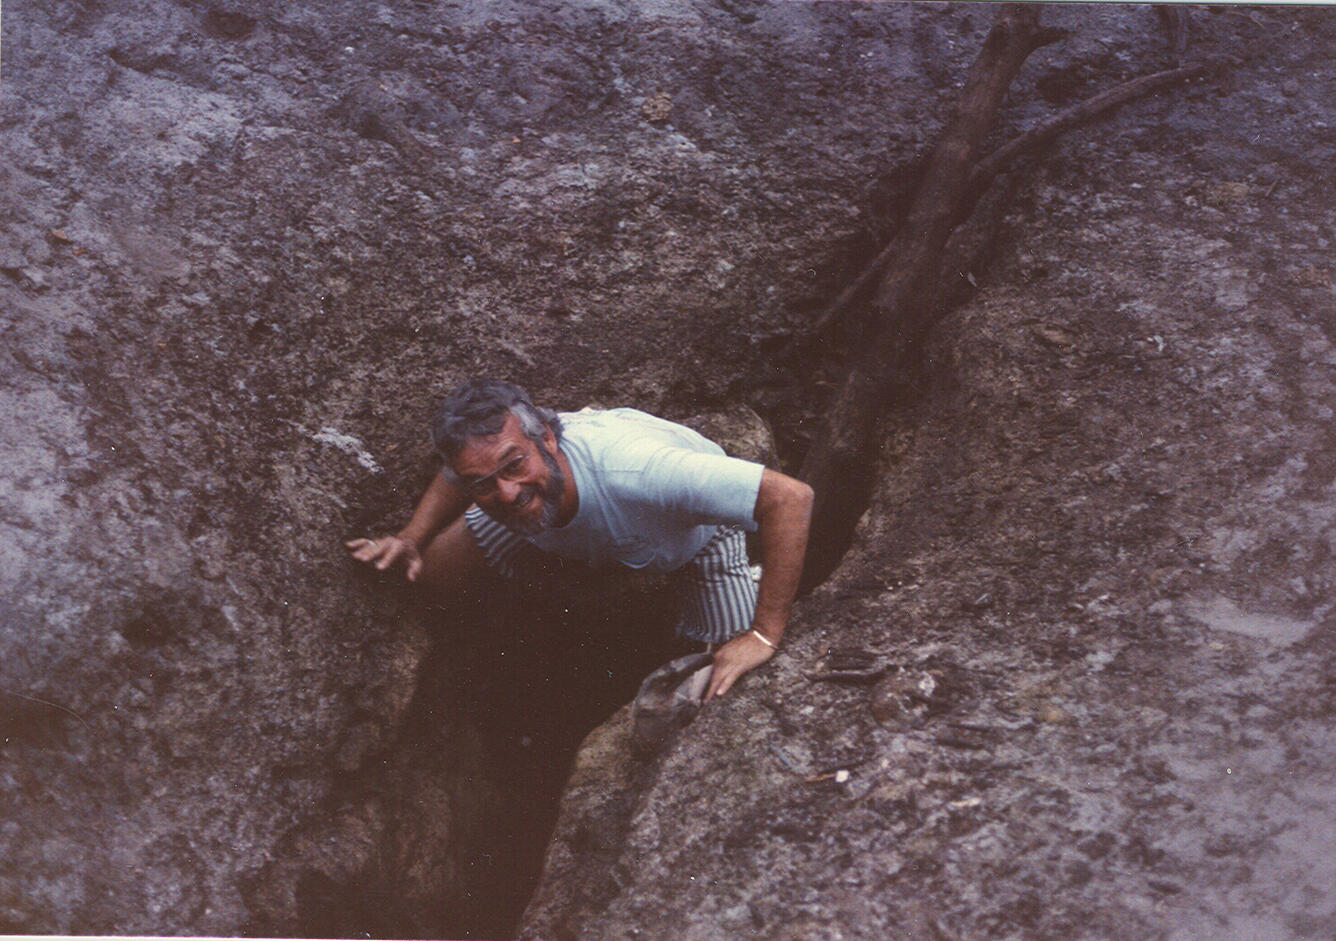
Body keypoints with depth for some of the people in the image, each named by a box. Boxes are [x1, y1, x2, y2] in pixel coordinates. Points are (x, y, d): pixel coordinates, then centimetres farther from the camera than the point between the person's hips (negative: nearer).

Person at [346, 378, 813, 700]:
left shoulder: (631, 468, -51)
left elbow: (792, 497, -52)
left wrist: (764, 636, -50)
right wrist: (410, 540, -23)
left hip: (694, 533, -3)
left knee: (729, 679, -14)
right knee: (430, 573, -4)